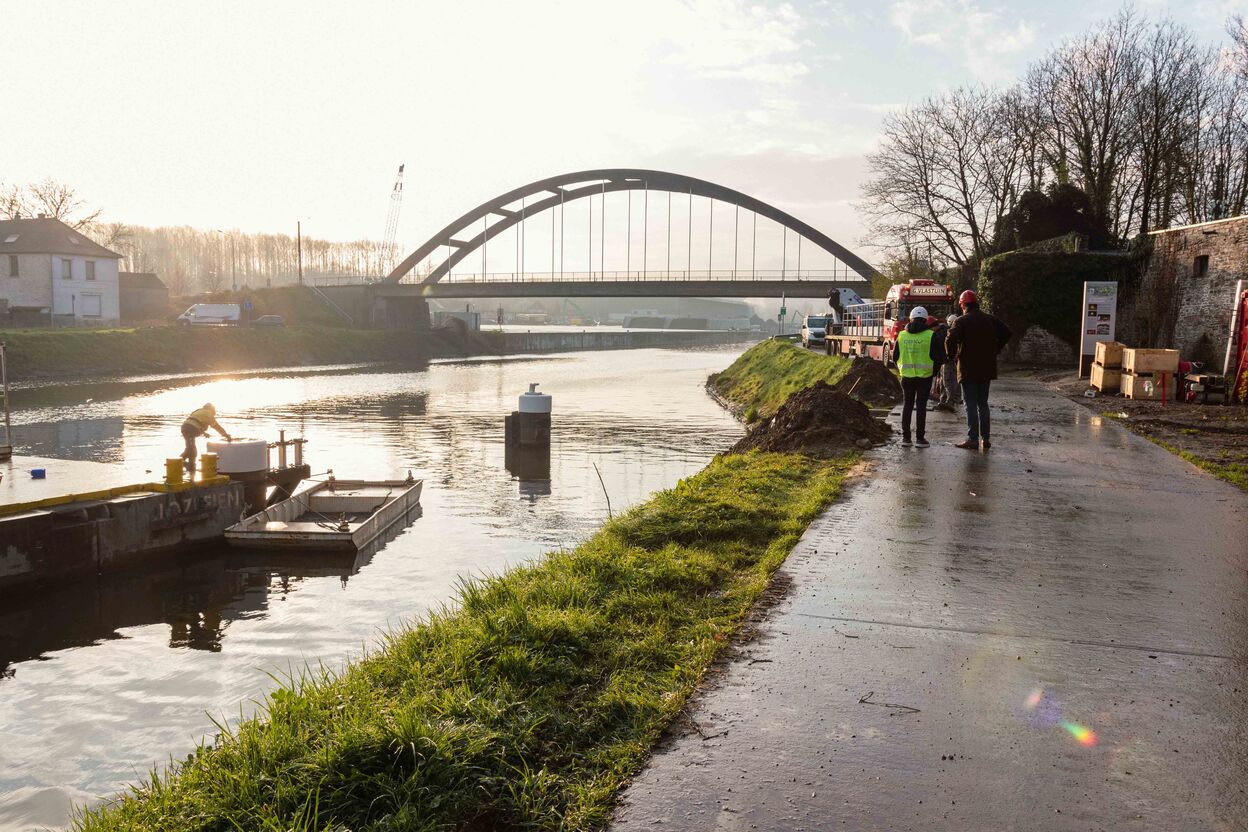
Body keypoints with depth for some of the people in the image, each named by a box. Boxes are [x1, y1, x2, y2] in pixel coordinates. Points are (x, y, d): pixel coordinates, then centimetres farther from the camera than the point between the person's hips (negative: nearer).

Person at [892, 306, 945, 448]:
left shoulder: (902, 335, 1)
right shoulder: (930, 335, -8)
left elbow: (895, 357, 7)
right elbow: (940, 357, -7)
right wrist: (934, 370, 10)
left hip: (906, 376, 2)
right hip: (924, 376, -2)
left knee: (907, 405, 12)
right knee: (921, 406, 2)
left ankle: (905, 437, 12)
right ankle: (920, 438, 2)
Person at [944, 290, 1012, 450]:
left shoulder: (961, 321, -11)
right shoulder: (989, 320, 6)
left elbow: (950, 340, -24)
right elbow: (1006, 333, 10)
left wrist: (952, 356, -7)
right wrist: (995, 351, 14)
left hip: (968, 369, -5)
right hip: (987, 369, 5)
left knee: (971, 405, -1)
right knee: (983, 403, 15)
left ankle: (973, 439, -4)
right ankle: (985, 438, 16)